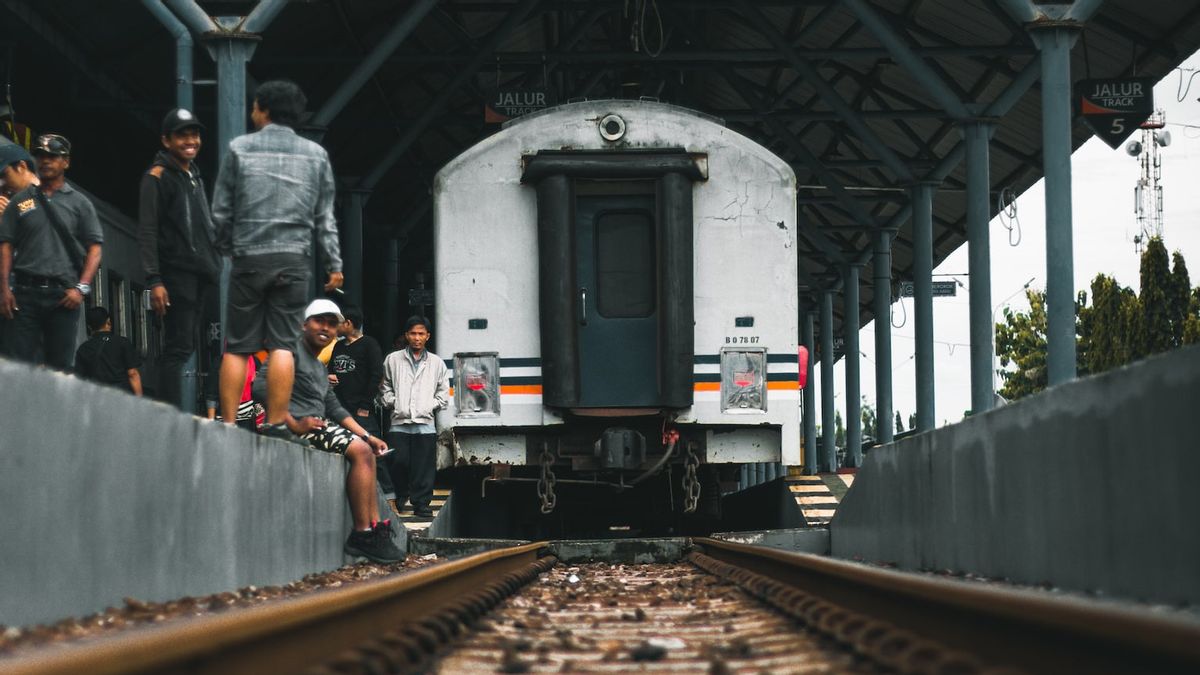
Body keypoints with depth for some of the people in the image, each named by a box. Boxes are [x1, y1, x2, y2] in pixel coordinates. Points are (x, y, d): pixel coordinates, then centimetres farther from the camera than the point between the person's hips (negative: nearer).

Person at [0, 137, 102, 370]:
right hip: (25, 292, 1)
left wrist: (81, 288, -7)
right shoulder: (19, 201, 13)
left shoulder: (79, 203, 11)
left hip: (63, 296, 0)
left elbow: (94, 249, 6)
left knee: (59, 367, -1)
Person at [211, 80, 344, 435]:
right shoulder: (315, 154, 8)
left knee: (237, 346, 3)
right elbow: (324, 217, 8)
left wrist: (225, 248, 19)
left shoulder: (239, 148, 3)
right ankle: (275, 424, -7)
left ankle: (228, 423, -1)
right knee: (282, 344, -1)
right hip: (295, 260, 1)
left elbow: (221, 210, 5)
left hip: (249, 259, -1)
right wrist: (335, 264, 11)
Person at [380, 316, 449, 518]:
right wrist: (393, 402, -1)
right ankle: (400, 496, 19)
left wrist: (429, 406, 1)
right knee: (399, 462, -4)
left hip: (425, 423, 1)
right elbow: (384, 387, 13)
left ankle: (421, 503, 5)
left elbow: (443, 394, 14)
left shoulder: (437, 363, 12)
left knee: (424, 467, -3)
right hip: (399, 422, 0)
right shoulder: (393, 360, 10)